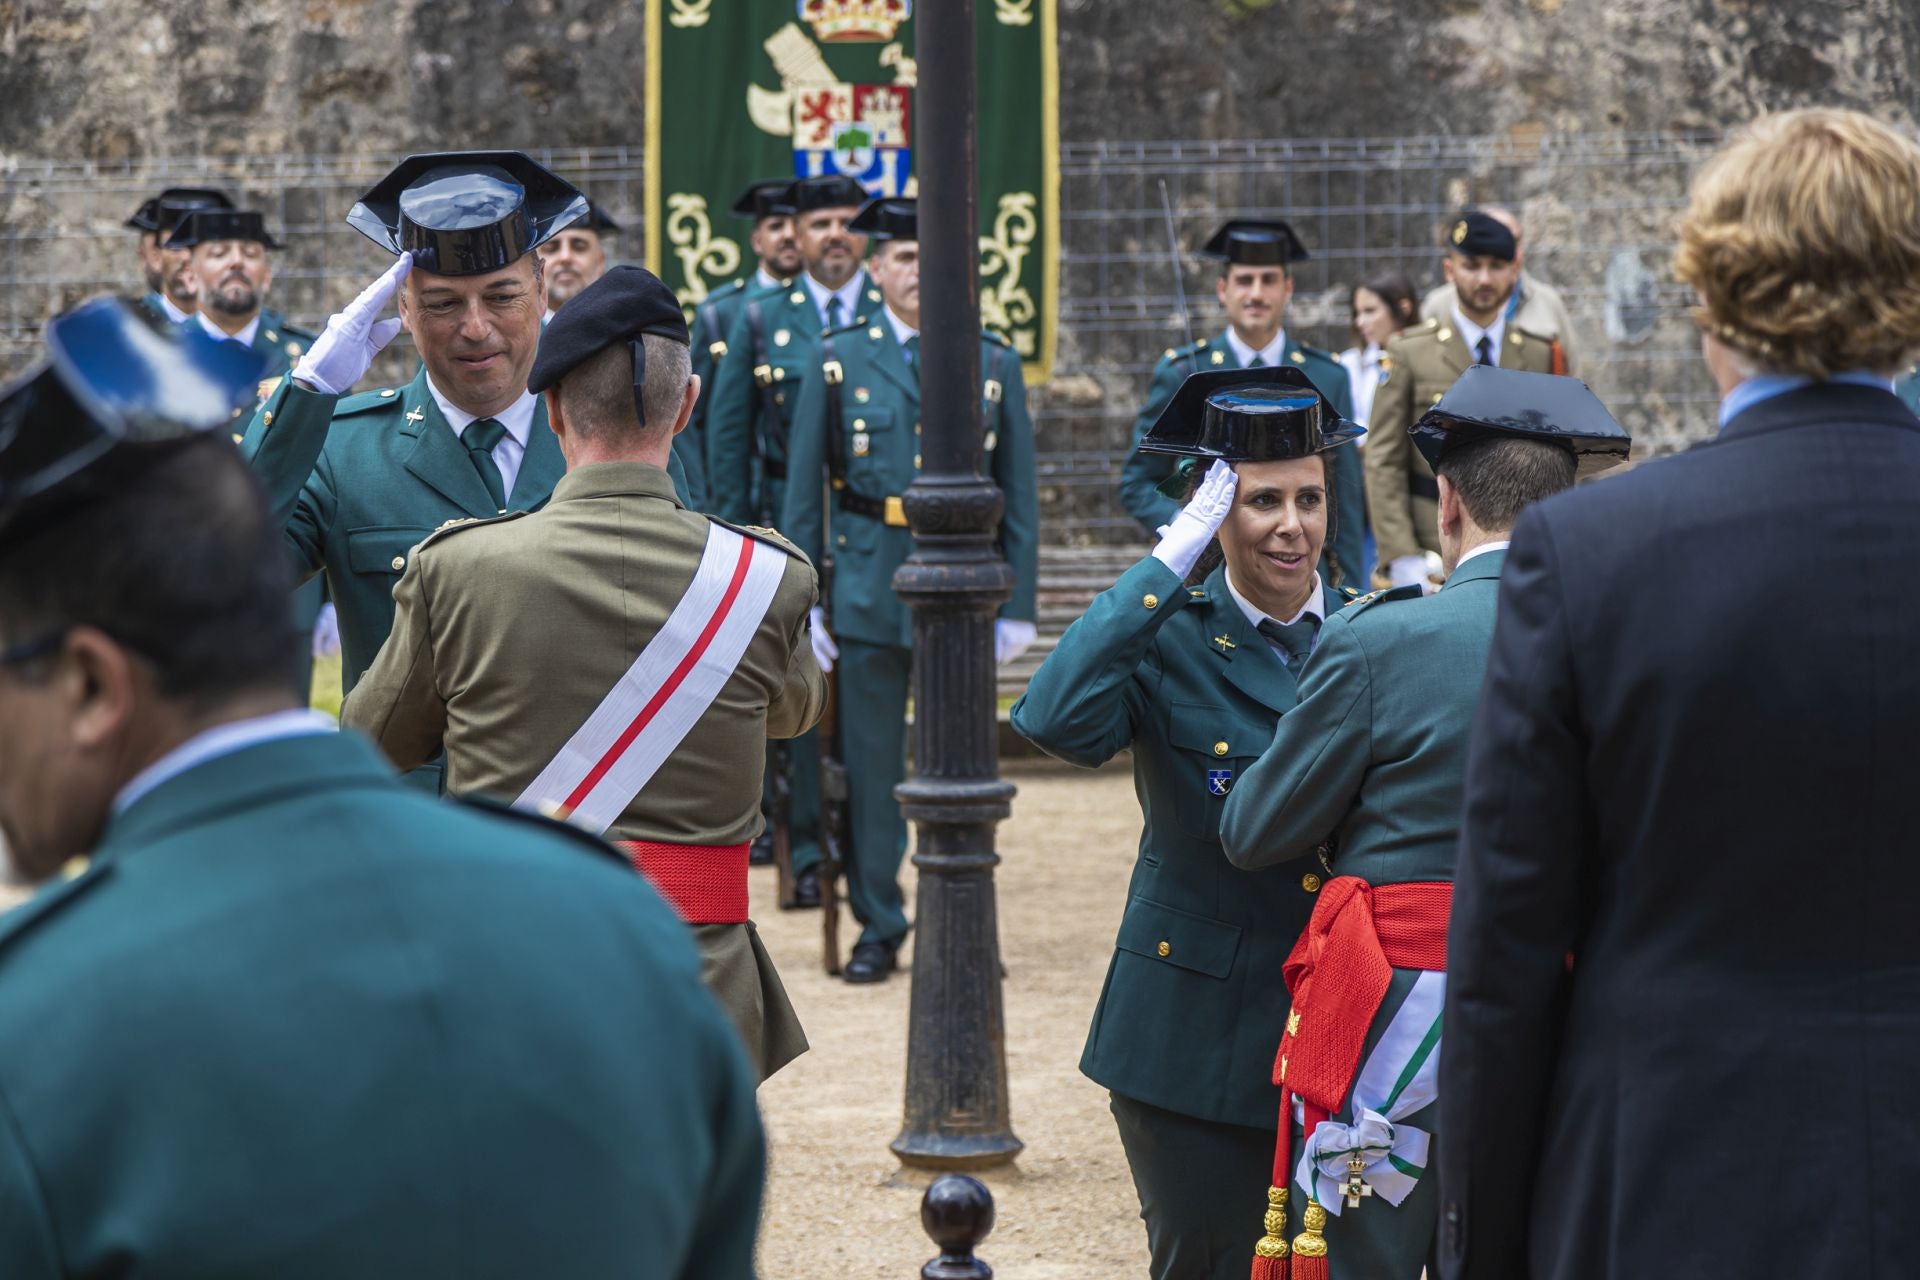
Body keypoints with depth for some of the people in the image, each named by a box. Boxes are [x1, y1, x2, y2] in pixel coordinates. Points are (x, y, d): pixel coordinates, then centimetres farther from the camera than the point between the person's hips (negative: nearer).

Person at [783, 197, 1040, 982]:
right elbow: (804, 493, 5)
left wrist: (1019, 606, 3)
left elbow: (1019, 495, 8)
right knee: (870, 767, 3)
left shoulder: (995, 365, 7)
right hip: (866, 592, 0)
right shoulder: (839, 361, 5)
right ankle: (878, 927, 12)